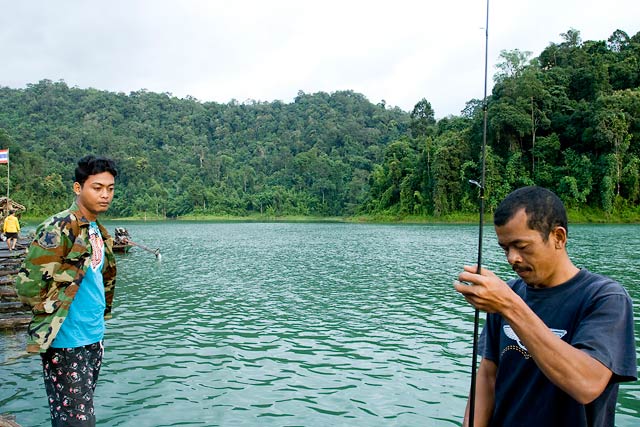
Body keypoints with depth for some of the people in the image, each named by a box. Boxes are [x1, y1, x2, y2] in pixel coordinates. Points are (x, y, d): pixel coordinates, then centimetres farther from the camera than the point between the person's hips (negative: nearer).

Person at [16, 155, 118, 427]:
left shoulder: (99, 232, 10)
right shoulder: (59, 229, -16)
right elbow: (27, 285, -19)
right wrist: (56, 315, -7)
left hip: (94, 340, 8)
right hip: (66, 345, -8)